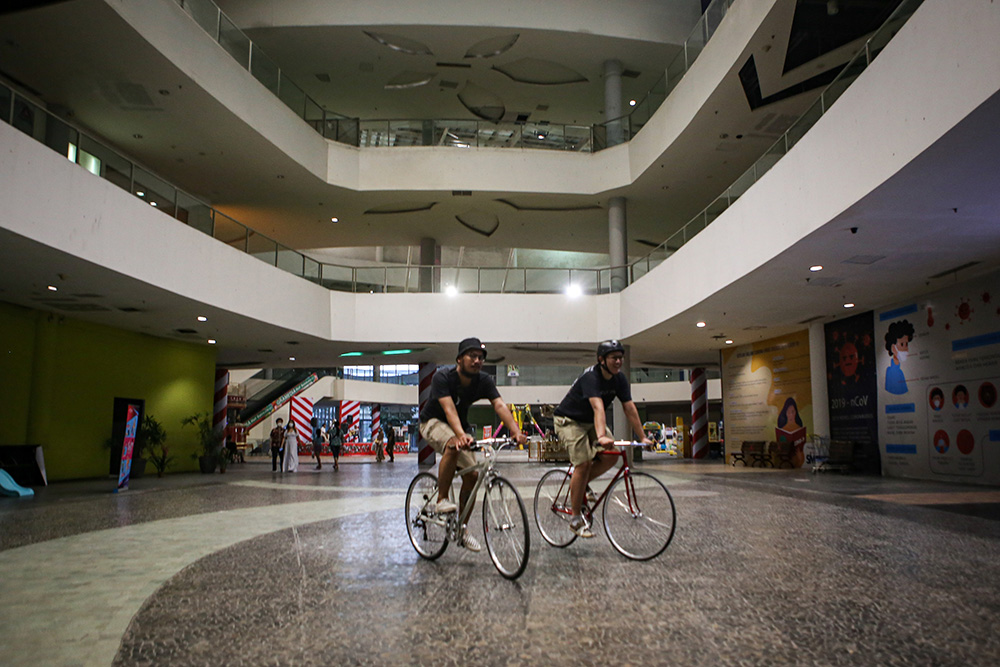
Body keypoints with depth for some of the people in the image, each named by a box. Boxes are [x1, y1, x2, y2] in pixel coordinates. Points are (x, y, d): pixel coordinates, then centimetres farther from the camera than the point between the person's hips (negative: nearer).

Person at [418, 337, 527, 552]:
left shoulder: (484, 381, -15)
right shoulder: (442, 377, -27)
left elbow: (500, 405, -29)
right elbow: (449, 408, -41)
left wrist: (516, 432, -45)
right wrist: (461, 435, -58)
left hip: (460, 427, 5)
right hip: (433, 422, -5)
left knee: (472, 475, -8)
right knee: (453, 445, -37)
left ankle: (462, 529, 8)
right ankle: (442, 500, -22)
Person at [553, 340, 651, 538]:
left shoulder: (619, 379, -7)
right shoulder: (591, 377, -29)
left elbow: (630, 409, -9)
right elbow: (598, 407, -44)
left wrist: (643, 437, -15)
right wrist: (602, 436, -56)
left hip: (591, 422, 7)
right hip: (569, 420, -7)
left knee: (611, 456, -12)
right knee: (584, 463, -20)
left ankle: (583, 485, 14)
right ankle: (576, 519, -9)